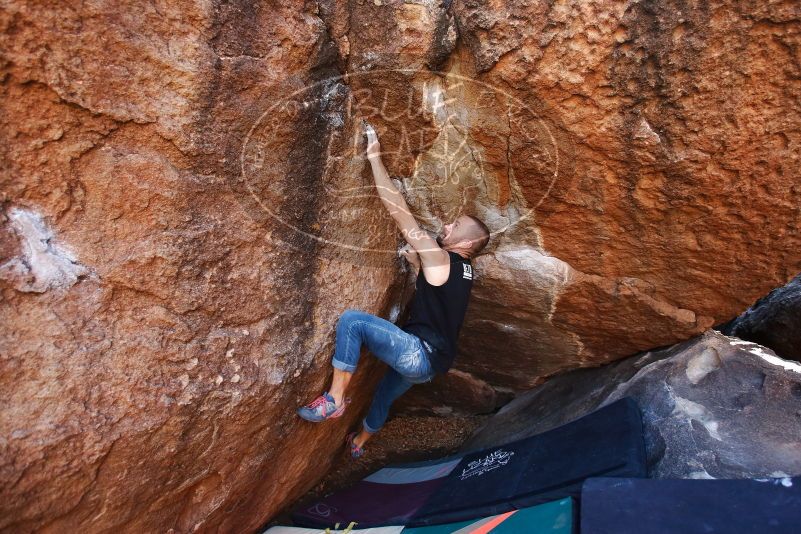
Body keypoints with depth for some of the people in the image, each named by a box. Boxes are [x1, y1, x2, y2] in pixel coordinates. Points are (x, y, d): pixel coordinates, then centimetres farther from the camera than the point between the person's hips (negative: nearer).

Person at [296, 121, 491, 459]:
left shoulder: (440, 258, -13)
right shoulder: (461, 270, 13)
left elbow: (400, 212, -16)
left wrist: (374, 156, -12)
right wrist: (415, 262, 16)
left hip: (419, 354, -10)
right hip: (430, 360, 10)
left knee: (352, 320, -18)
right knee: (385, 394, 33)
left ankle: (334, 400, -11)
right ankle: (359, 443, 58)